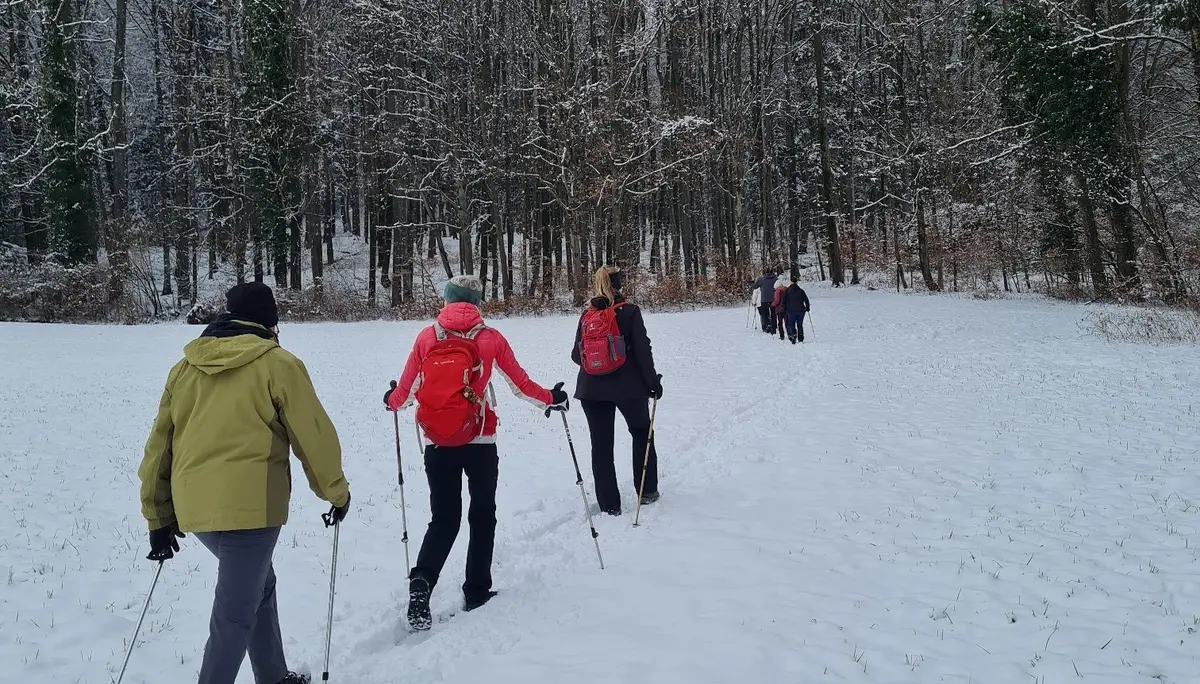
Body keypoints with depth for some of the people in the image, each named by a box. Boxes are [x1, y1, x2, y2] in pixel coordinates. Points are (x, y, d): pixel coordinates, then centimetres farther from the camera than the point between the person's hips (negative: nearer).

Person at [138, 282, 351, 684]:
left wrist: (159, 516, 23)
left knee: (258, 584, 26)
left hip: (193, 507, 7)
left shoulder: (185, 367, 13)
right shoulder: (278, 364, -3)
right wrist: (337, 492, 14)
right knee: (234, 616, 1)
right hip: (249, 505, -7)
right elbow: (314, 436, 0)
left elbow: (159, 445, 15)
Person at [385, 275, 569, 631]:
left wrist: (392, 402, 26)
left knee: (444, 519, 12)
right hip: (480, 443, -1)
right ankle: (477, 592, 19)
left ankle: (421, 582, -10)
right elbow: (520, 384, 3)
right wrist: (551, 399, 20)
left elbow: (406, 390, 3)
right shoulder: (490, 338, -3)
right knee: (482, 517, 15)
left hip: (438, 444, 1)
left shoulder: (427, 337, 0)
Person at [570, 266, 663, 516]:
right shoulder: (629, 312, -8)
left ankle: (609, 504, 8)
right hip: (628, 385, -2)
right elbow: (642, 350, -11)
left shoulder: (587, 315, 0)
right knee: (642, 433, 20)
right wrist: (653, 381, -2)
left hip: (592, 388, 2)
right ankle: (647, 491, 25)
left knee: (601, 445, 8)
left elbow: (577, 355, 4)